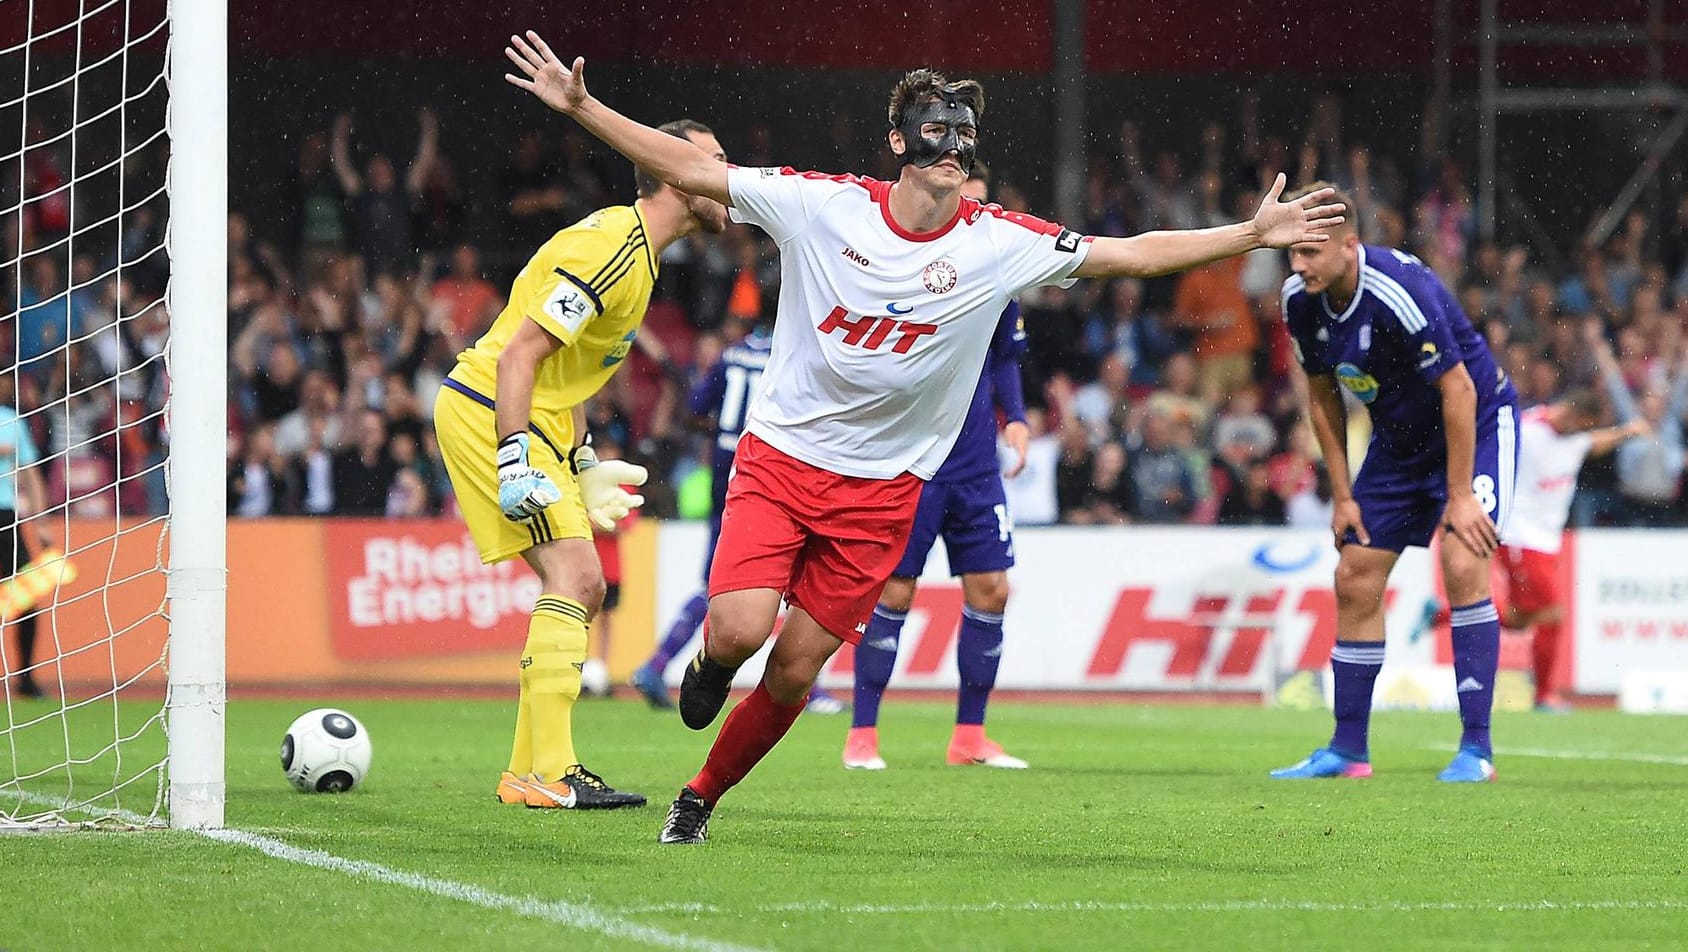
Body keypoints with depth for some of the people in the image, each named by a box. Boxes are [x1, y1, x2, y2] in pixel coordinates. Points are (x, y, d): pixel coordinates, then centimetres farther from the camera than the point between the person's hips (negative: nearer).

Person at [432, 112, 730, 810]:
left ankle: (528, 771, 13)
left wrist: (581, 462, 21)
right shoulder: (613, 249, -19)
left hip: (533, 418, 10)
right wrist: (514, 462, -29)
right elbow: (519, 355, -24)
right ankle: (550, 774, -19)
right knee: (575, 576, -17)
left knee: (580, 590, 9)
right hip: (489, 410, -10)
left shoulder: (634, 245, 13)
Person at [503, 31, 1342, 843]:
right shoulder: (823, 204, -9)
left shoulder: (1001, 245, -5)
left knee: (794, 671, 1)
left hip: (882, 487, 2)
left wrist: (1254, 235, -5)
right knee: (742, 629, -21)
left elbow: (1134, 254, 1)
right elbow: (687, 169, -5)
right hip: (780, 458, -2)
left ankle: (701, 797, 24)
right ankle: (711, 662, 17)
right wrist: (579, 106, -12)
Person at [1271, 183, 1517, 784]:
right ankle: (1348, 751, 12)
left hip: (1477, 423, -7)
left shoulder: (1401, 293, -33)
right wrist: (1342, 496, 2)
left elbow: (1458, 390, -27)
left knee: (1463, 566, -22)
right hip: (1398, 437, 7)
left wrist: (1459, 496, -25)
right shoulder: (1301, 300, -12)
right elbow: (1323, 395, 3)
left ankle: (1476, 748, -17)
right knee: (1355, 580, 3)